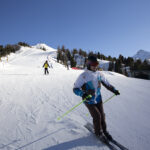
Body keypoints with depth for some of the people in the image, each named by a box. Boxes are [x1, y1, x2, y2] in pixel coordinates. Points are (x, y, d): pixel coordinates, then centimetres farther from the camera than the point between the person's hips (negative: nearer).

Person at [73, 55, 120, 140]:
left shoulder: (99, 74, -2)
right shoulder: (83, 76, -18)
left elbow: (106, 84, 12)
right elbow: (75, 88, -19)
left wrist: (114, 90, 2)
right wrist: (83, 94, -36)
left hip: (98, 99, 5)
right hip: (89, 101, -4)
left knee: (102, 115, 9)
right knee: (97, 116, -5)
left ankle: (104, 131, 35)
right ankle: (98, 132, 22)